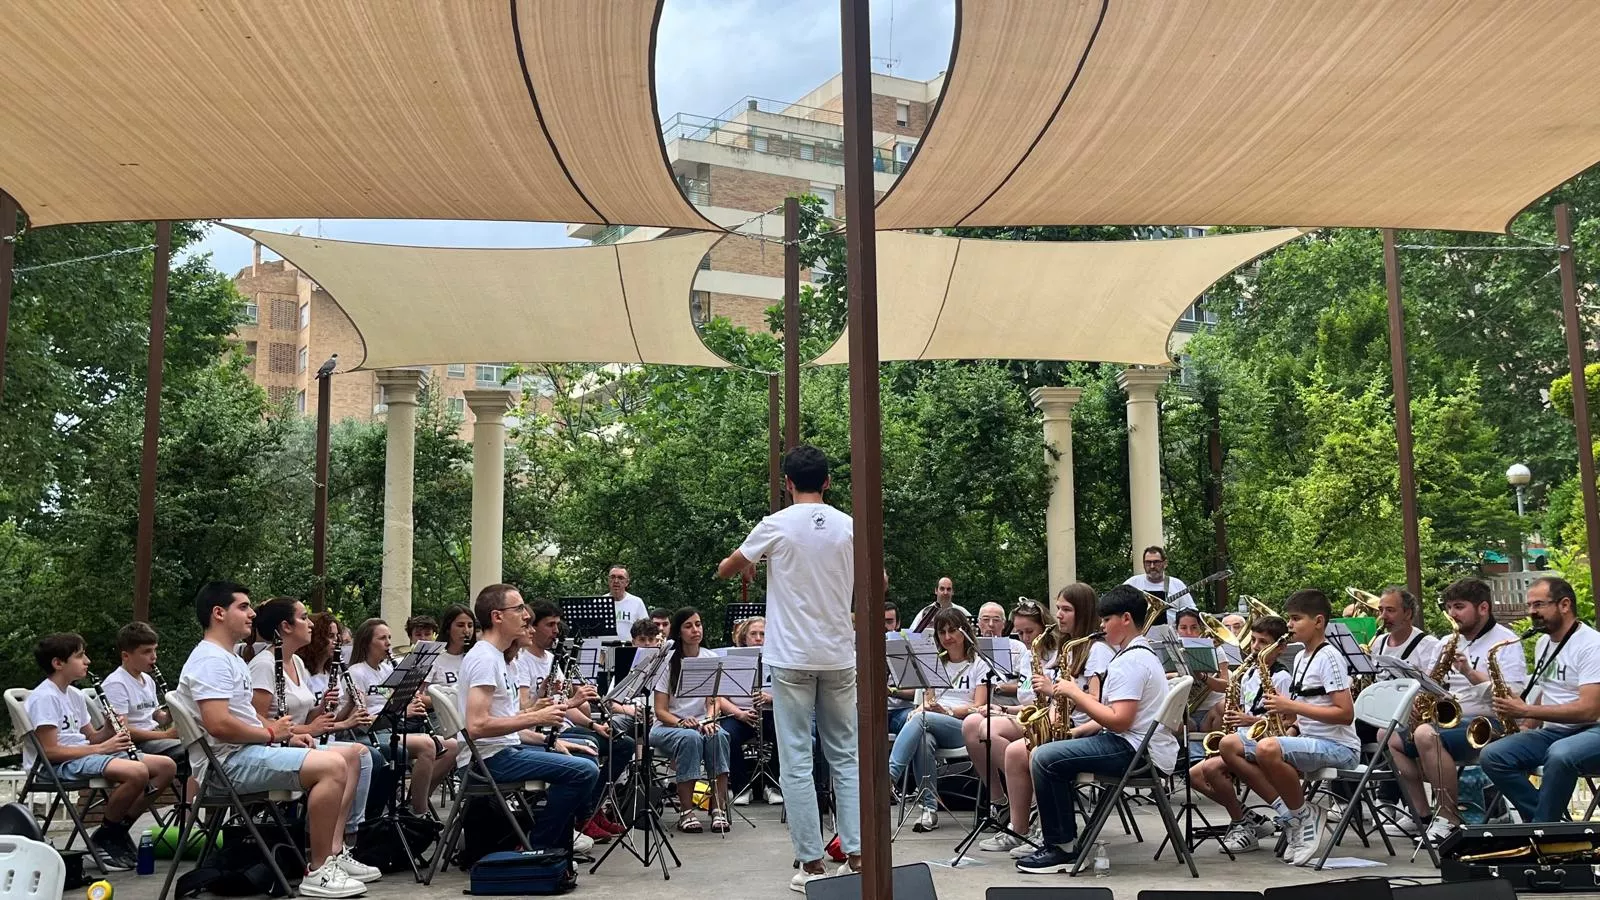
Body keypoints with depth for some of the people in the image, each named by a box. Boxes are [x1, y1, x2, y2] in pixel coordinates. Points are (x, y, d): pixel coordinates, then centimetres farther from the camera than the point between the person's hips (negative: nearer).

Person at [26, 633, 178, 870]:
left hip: (84, 756, 9)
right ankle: (105, 837, -10)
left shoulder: (74, 695, 15)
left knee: (166, 766, -3)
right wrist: (101, 748, -18)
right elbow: (50, 751, -21)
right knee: (137, 773, -33)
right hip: (54, 768, -9)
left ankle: (119, 830, 5)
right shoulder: (43, 698, -13)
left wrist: (109, 730, -4)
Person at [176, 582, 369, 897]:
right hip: (229, 762, -11)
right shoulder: (211, 660, -15)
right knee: (333, 766, -26)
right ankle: (318, 872, -18)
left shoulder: (230, 658, 20)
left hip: (250, 752, 11)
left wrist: (286, 735, 8)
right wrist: (272, 734, -14)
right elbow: (219, 725, -27)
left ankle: (333, 852, 4)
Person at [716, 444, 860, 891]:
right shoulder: (849, 527, 1)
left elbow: (724, 571, 8)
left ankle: (812, 864, 3)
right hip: (839, 658, 3)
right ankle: (856, 854, 9)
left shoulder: (777, 525, -6)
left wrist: (745, 566, 29)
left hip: (792, 659, -3)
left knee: (797, 761, 2)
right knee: (845, 756, 12)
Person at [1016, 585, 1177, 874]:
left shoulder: (1130, 661, -16)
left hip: (1137, 751, -12)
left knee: (1045, 758, -17)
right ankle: (1065, 840, 18)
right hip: (1141, 746, 12)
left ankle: (1061, 849, -8)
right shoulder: (1144, 653, 18)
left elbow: (1119, 721, -24)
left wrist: (1076, 693, -16)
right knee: (1058, 752, 21)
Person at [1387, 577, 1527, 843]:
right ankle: (1422, 815, 1)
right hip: (1448, 721, 9)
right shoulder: (1451, 643, 18)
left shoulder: (1506, 642, -5)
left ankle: (1450, 817, -22)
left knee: (1425, 734, -34)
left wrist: (1471, 674, -26)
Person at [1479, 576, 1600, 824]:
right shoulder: (1543, 643, 14)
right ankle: (1549, 821, -13)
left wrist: (1526, 711, -21)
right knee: (1491, 756, -16)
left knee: (1560, 754, -40)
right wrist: (1526, 728, 8)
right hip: (1553, 731, 8)